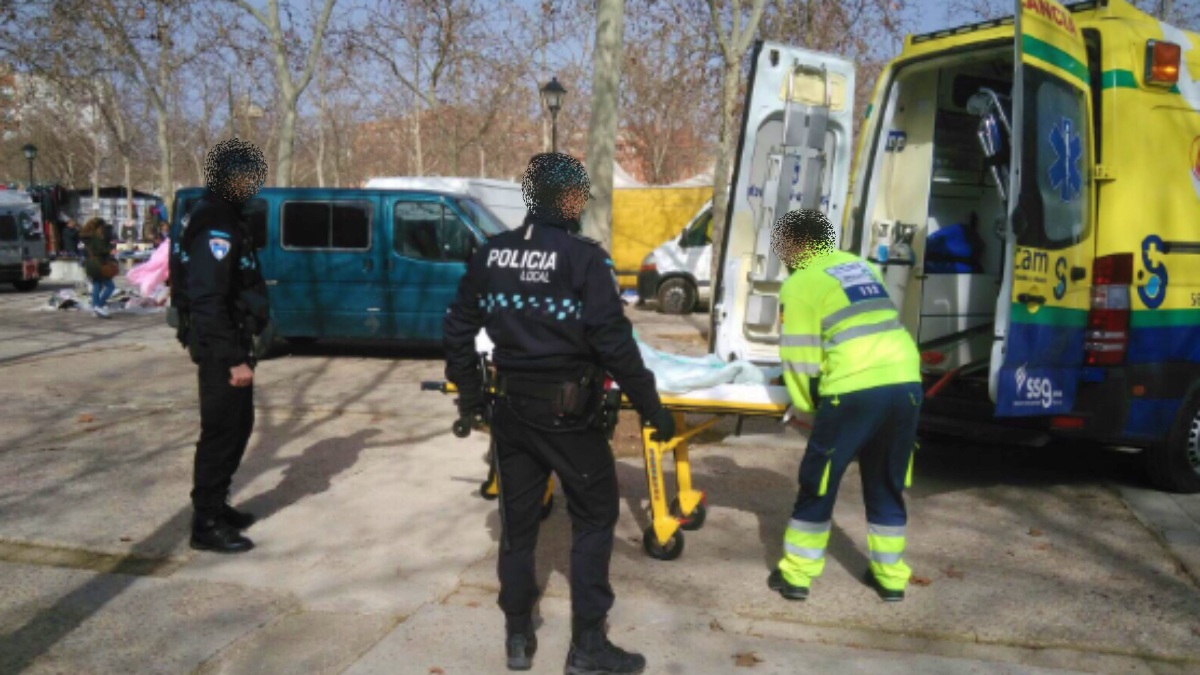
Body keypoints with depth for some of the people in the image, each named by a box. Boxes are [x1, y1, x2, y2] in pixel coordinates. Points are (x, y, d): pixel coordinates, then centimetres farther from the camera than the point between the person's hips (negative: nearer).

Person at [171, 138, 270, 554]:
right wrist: (233, 359, -26)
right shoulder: (216, 227, -19)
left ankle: (216, 507, 29)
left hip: (229, 344, 10)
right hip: (221, 349, -10)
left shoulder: (224, 218, 14)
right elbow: (208, 301, -25)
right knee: (222, 430, -4)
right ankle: (206, 524, 5)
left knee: (237, 425, 18)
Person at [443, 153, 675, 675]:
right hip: (567, 410, -5)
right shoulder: (583, 256, -14)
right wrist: (651, 407, -10)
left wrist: (469, 393, 21)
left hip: (511, 407, 6)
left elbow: (458, 327, 10)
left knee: (517, 520, 16)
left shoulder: (490, 254, 4)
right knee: (595, 516, 9)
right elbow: (614, 342, -17)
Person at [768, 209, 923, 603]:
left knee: (817, 484, 9)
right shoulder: (858, 265, 23)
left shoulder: (800, 283, 3)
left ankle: (796, 575, 17)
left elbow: (800, 352, 0)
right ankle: (891, 576, 28)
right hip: (905, 383, 6)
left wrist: (806, 403, 12)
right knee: (886, 485, 20)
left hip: (854, 391, -6)